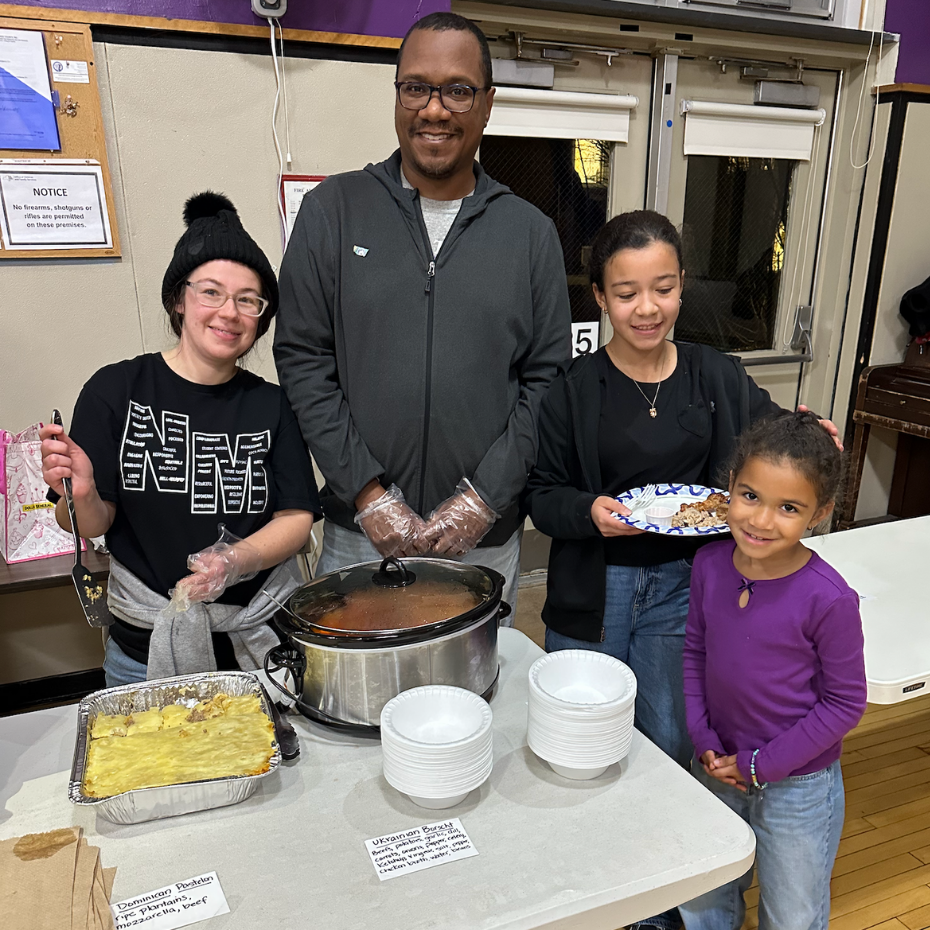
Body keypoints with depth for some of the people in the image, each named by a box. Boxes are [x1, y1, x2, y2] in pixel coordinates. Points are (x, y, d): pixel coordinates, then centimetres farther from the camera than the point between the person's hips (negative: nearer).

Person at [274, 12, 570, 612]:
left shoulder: (531, 232, 3)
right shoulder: (333, 210, 0)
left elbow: (545, 378, 1)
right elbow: (303, 359, -4)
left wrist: (486, 497, -9)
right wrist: (368, 493, -10)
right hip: (360, 534, 0)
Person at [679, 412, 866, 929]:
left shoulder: (828, 599, -25)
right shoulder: (711, 565, -12)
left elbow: (846, 702, -15)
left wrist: (761, 765, -14)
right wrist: (704, 740, -7)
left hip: (797, 786, -3)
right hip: (717, 771, 4)